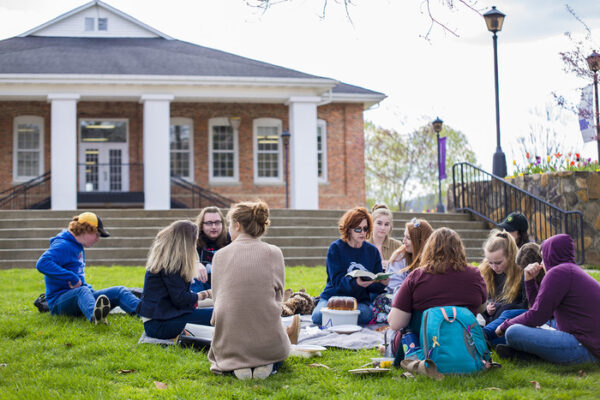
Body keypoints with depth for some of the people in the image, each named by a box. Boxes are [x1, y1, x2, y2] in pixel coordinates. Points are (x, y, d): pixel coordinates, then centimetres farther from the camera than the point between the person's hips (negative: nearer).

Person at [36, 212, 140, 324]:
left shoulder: (79, 246, 18)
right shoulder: (63, 245, -13)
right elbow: (42, 264, -30)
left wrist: (89, 289, 14)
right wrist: (73, 279, -28)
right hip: (59, 300, -9)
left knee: (119, 291, -7)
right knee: (82, 291, -40)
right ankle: (94, 315, -75)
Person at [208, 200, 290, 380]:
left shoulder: (220, 255, 0)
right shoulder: (274, 253, -1)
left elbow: (216, 297, 6)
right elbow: (278, 296, 5)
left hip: (230, 343, 1)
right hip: (268, 343, 0)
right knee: (278, 350, 37)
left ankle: (235, 365, 2)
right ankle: (266, 365, 1)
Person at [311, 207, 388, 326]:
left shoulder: (372, 251, 7)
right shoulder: (336, 248, -3)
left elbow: (374, 286, 5)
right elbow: (337, 280, -14)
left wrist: (382, 283, -20)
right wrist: (355, 283, -34)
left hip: (360, 300, 2)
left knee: (366, 314, -33)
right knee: (318, 316, -31)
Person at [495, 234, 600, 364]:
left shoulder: (558, 272, -11)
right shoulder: (573, 270, 21)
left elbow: (537, 316, -12)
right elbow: (541, 307, 23)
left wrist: (505, 326, 0)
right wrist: (530, 280, 16)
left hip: (583, 347, -11)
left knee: (513, 332, -21)